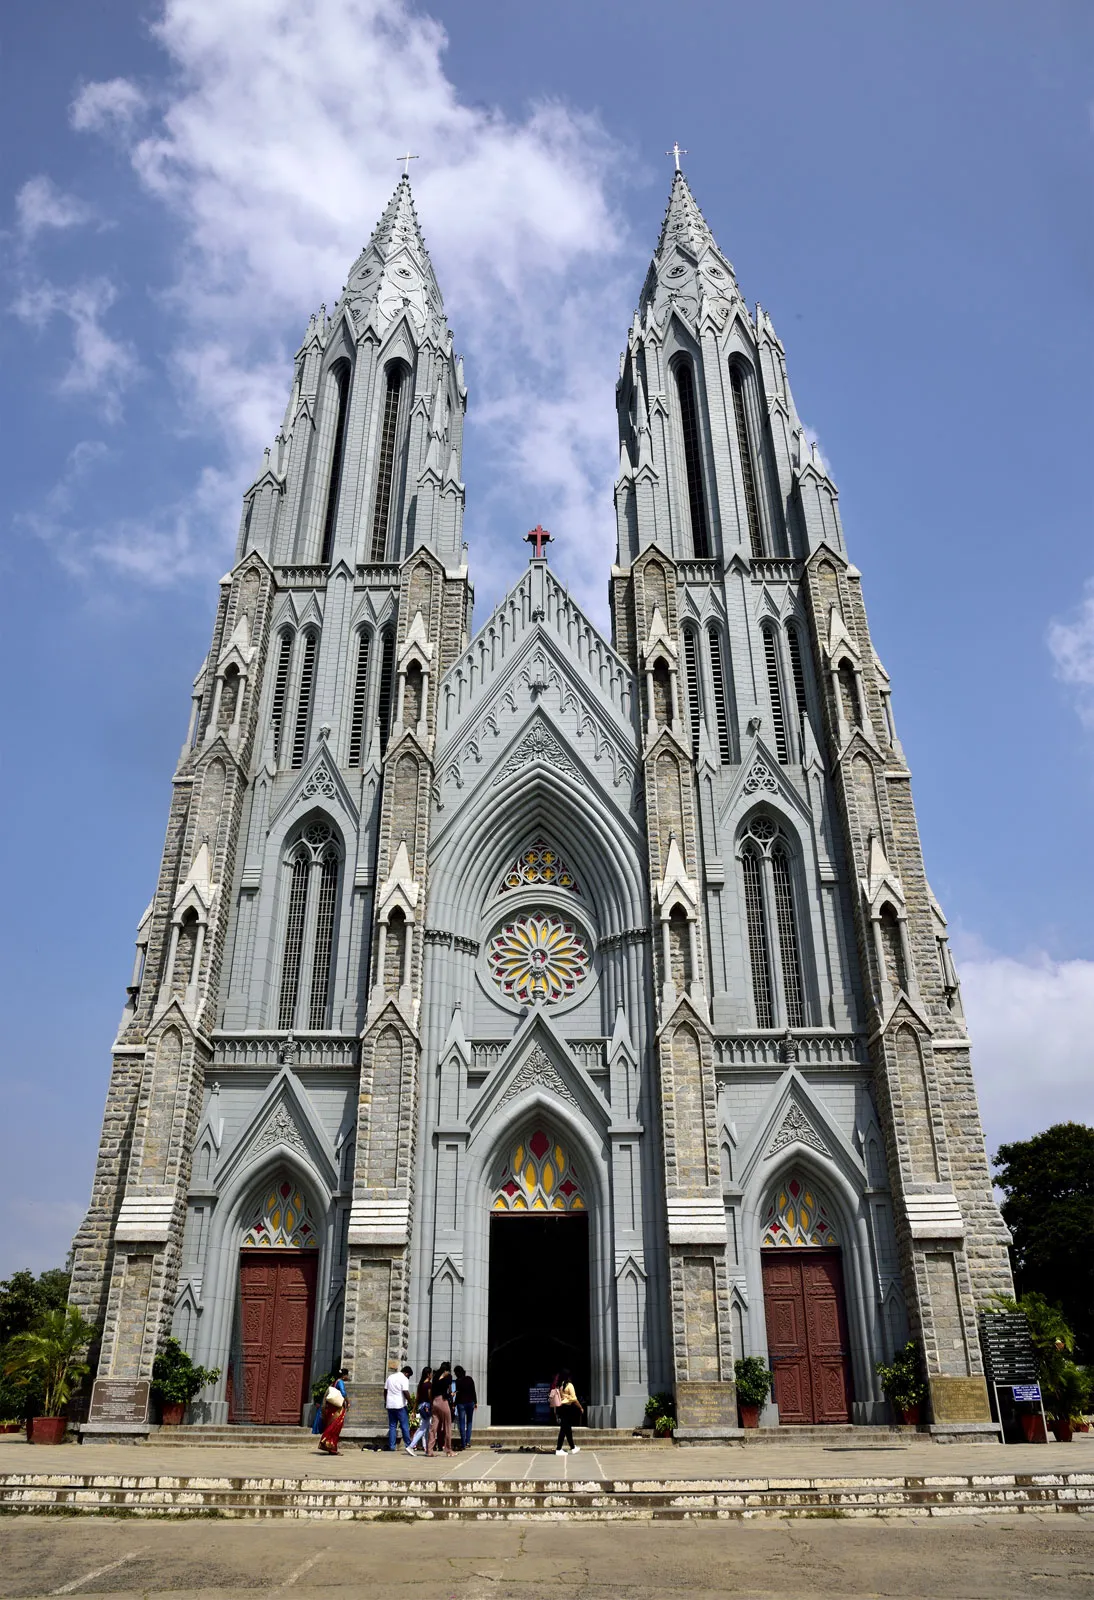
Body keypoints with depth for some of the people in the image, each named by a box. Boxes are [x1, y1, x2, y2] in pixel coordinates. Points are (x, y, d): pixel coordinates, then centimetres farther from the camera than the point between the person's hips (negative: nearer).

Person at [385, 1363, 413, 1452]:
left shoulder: (390, 1377, 14)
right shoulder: (404, 1379, -8)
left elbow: (385, 1390, 18)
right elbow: (405, 1392, -18)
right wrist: (410, 1402, -10)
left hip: (390, 1405, 6)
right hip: (400, 1405, -6)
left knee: (392, 1426, 10)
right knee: (405, 1426, 3)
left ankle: (392, 1446, 7)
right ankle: (408, 1444, 4)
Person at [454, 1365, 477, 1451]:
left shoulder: (458, 1381, -8)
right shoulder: (470, 1379, 2)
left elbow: (458, 1393, -10)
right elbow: (473, 1391, 4)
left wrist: (454, 1404, -4)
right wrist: (475, 1402, 10)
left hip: (461, 1403, -3)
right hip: (470, 1402, 3)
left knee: (462, 1424, 3)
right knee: (469, 1422, 15)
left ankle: (463, 1444, -2)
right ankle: (468, 1441, 5)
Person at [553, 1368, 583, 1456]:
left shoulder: (558, 1385, 4)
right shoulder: (569, 1385, -12)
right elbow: (574, 1399, -13)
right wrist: (581, 1407, -2)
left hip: (560, 1407, 7)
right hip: (568, 1408, -7)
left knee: (568, 1428, 15)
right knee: (564, 1429, 1)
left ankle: (573, 1448, 25)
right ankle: (558, 1449, 5)